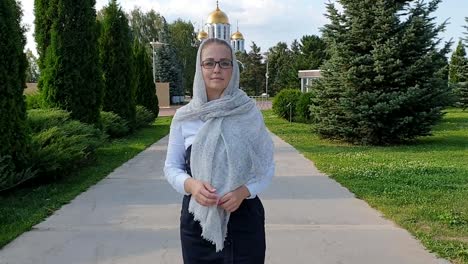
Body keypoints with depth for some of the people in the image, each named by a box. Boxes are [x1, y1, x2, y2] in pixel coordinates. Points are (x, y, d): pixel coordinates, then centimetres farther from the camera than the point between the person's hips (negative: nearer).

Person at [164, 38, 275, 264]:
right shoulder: (184, 116, -2)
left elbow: (267, 166, 1)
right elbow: (172, 166, 4)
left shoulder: (250, 114, -4)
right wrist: (190, 185, -17)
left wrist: (244, 191, -17)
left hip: (244, 217, -1)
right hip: (197, 219, 1)